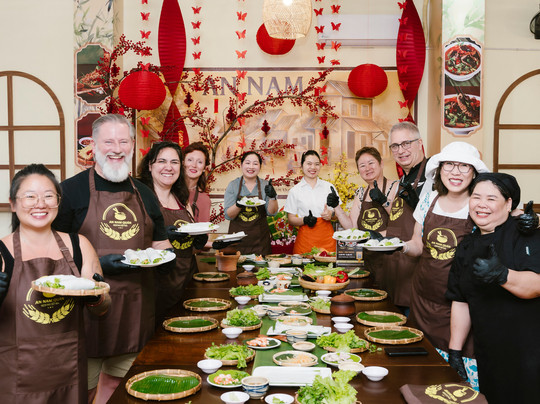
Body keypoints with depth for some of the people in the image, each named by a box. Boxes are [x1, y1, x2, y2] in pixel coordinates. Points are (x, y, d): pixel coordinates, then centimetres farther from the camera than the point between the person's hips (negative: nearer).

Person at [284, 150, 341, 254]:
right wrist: (304, 220, -15)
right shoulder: (295, 191, 4)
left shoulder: (328, 187, 9)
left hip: (327, 238, 2)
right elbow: (291, 219, 4)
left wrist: (331, 214, -8)